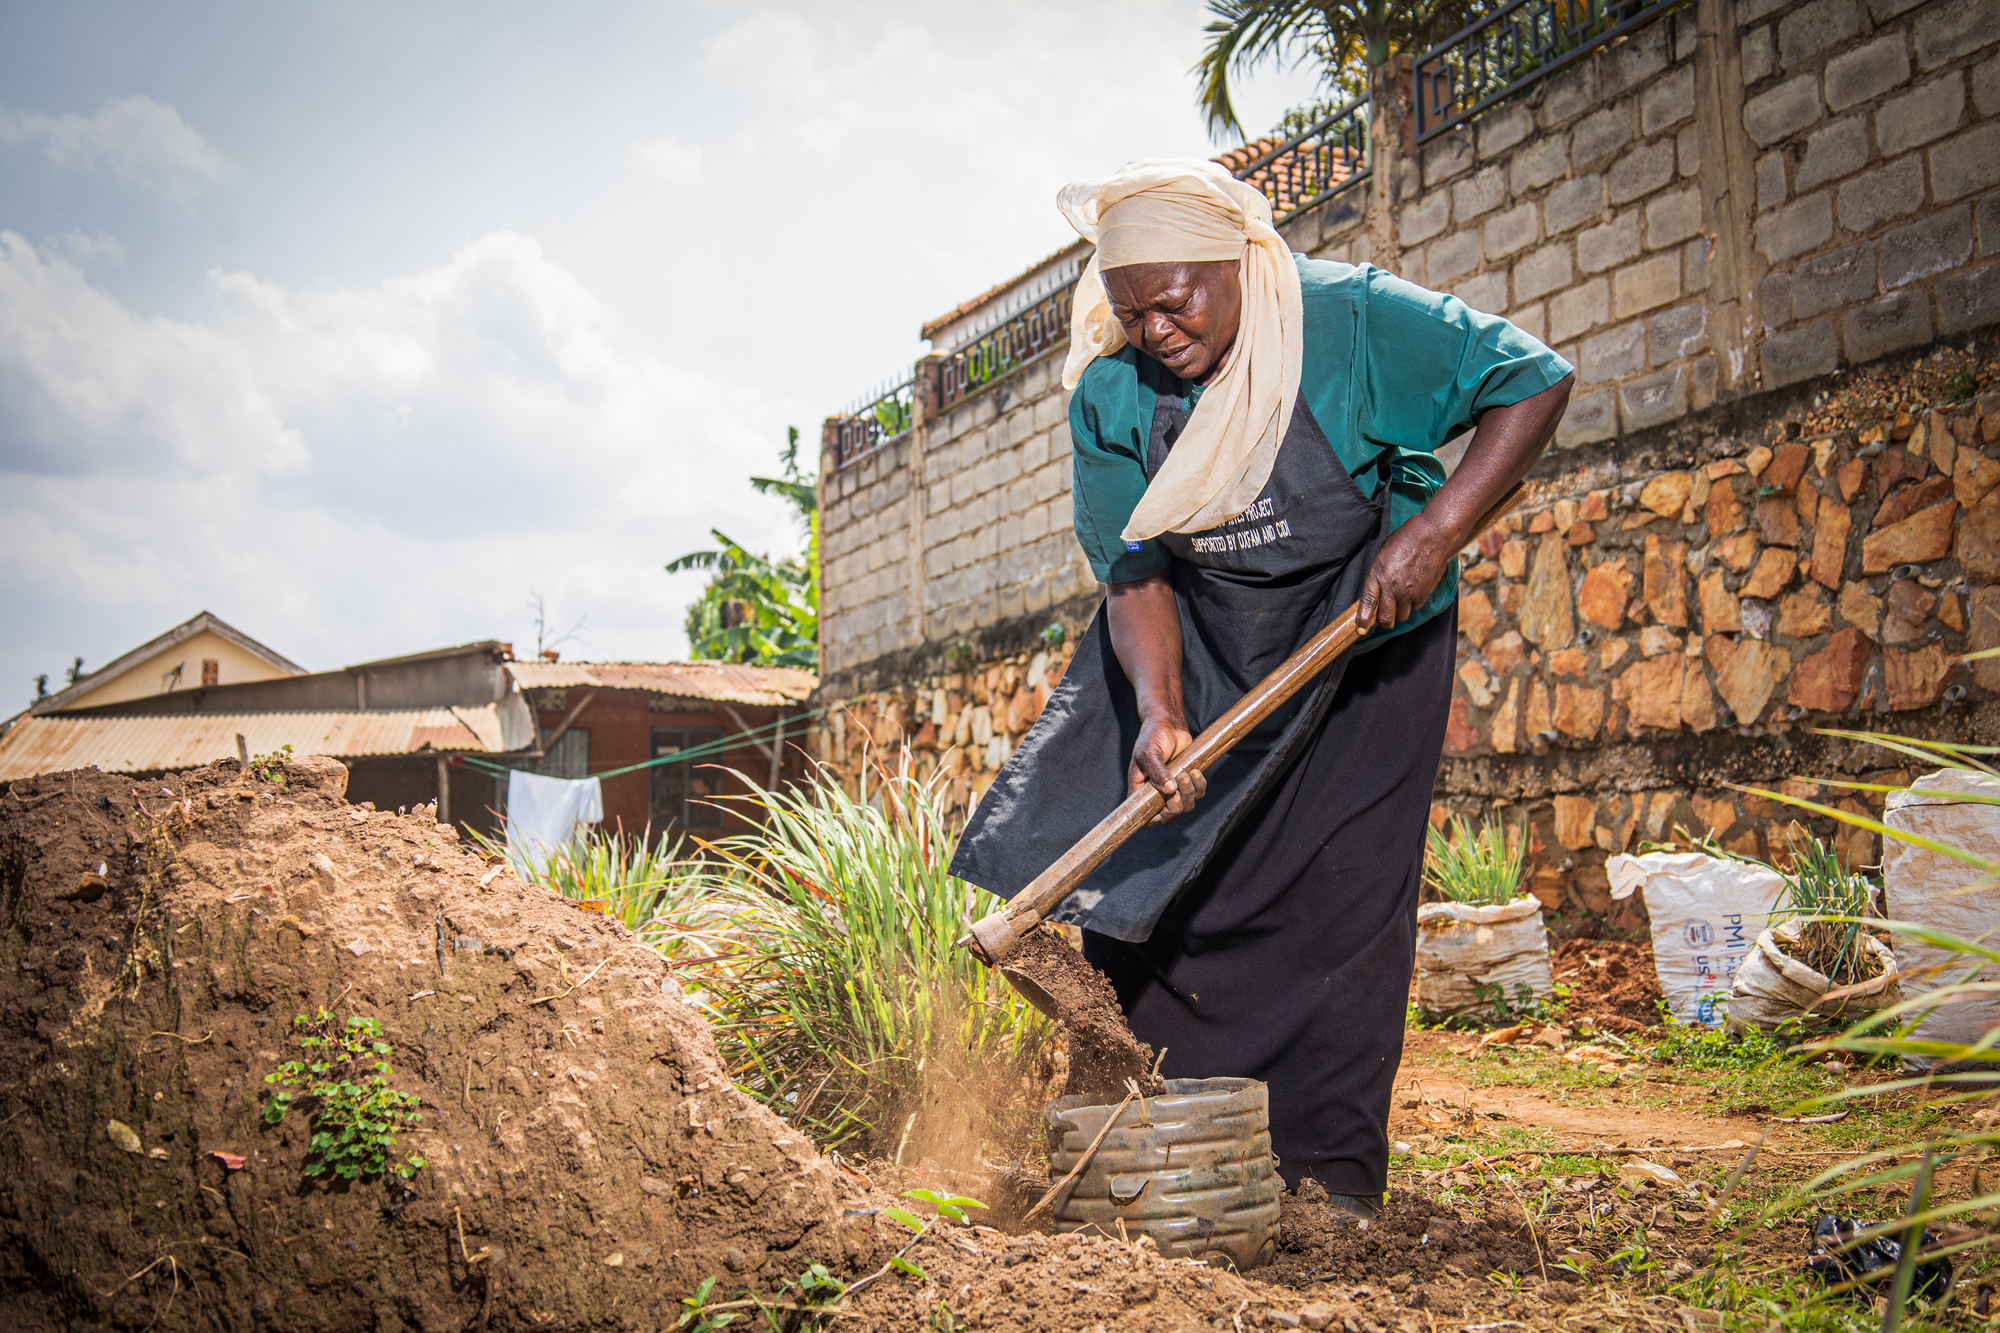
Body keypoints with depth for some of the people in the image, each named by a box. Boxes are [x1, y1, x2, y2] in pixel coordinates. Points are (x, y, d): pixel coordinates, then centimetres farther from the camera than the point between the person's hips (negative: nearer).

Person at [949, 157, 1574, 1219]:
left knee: (1339, 891, -6)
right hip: (1201, 642, 3)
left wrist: (1435, 532, -27)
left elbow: (1533, 384, -16)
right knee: (1152, 867, -2)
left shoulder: (1356, 321, -21)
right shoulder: (1110, 395, -12)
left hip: (1368, 625, -3)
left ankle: (1332, 1171, 6)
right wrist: (1158, 712, -28)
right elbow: (1134, 573, -11)